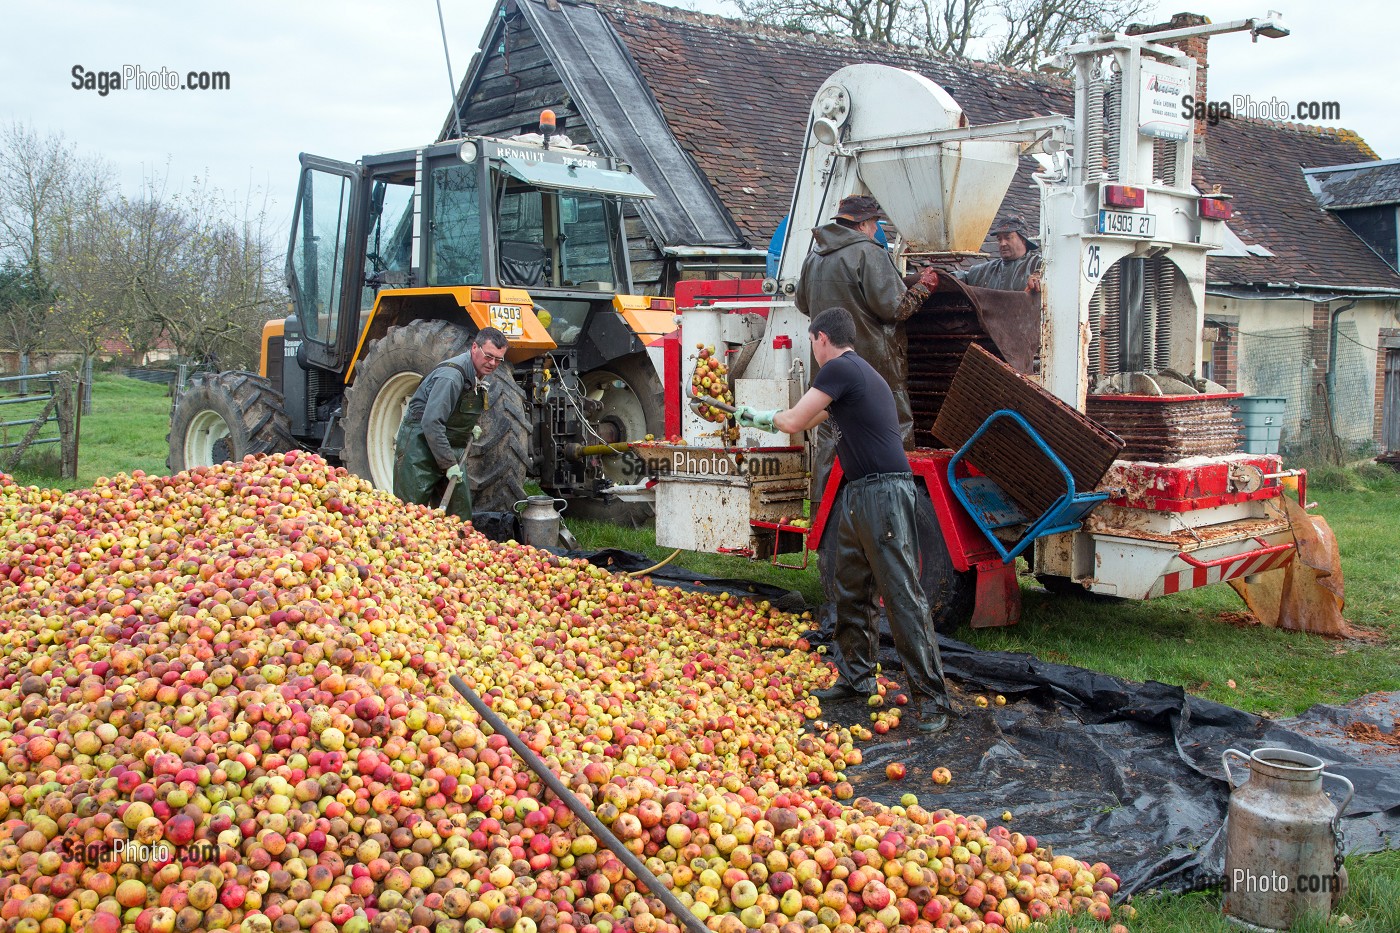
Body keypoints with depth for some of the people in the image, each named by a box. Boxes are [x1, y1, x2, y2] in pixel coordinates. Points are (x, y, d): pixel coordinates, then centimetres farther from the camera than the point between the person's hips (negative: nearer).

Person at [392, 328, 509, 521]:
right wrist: (448, 464, -24)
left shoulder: (477, 377, 8)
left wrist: (469, 429, 11)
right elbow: (431, 423, -26)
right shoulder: (451, 375, -22)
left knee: (460, 513, 8)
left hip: (450, 451, 9)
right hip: (420, 447, -9)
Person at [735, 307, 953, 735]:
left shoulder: (839, 368, -9)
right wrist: (761, 418, 46)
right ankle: (857, 676, 29)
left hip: (882, 494, -10)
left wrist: (769, 417, 14)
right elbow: (813, 419, 36)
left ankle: (930, 699, -8)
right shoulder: (858, 371, 21)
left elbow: (793, 421, -9)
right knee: (852, 591, 17)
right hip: (857, 495, 10)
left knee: (902, 595, -10)